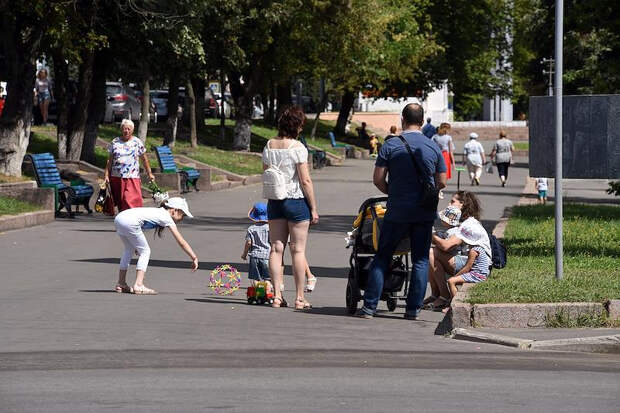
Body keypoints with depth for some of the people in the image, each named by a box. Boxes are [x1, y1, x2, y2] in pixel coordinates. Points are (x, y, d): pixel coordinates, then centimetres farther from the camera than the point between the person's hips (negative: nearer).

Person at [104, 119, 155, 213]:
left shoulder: (137, 142, 4)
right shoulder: (115, 142, 7)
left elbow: (144, 159, 10)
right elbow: (110, 160, 10)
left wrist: (149, 173, 11)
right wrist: (106, 174, 4)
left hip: (132, 178, -2)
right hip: (116, 177, 2)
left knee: (131, 201, -14)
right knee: (120, 202, 5)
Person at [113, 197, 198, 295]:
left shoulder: (159, 212, 29)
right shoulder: (167, 218, 7)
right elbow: (182, 242, 6)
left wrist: (137, 245, 28)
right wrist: (194, 258, 11)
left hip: (118, 218, 8)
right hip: (129, 222, -8)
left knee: (129, 249, 26)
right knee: (145, 252, 5)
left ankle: (121, 284, 29)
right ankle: (138, 285, -1)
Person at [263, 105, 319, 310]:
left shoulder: (269, 146, 4)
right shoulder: (297, 147, -13)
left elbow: (265, 177, 9)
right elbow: (305, 181, -13)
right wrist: (313, 208, -6)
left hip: (274, 200, 5)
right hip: (296, 201, -5)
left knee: (276, 248, 7)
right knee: (298, 250, 1)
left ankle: (277, 295, 4)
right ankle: (299, 297, 2)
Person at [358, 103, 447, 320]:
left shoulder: (391, 145, -5)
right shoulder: (433, 147, 3)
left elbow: (378, 179, -6)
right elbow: (442, 182, 7)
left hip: (397, 212, -2)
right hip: (425, 212, 2)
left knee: (382, 258, 6)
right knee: (420, 260, 8)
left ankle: (370, 306, 2)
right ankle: (413, 308, 6)